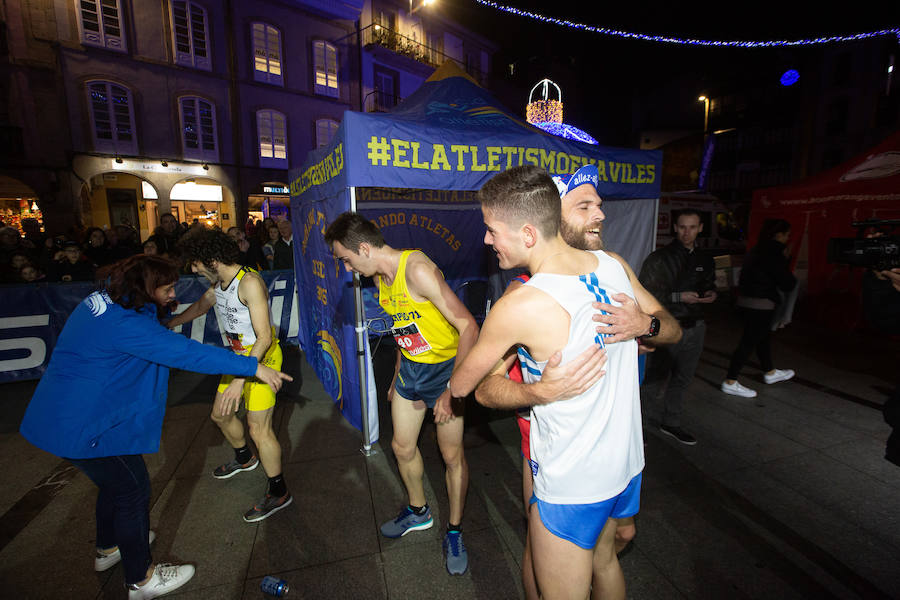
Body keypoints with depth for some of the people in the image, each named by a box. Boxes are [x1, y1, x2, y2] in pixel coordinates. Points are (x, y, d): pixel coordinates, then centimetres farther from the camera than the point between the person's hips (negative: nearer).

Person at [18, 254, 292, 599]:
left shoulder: (103, 299, 1)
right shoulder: (125, 324, -30)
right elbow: (186, 353, -37)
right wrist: (253, 367, -37)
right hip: (85, 427, -10)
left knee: (116, 481, 26)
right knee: (133, 490, 3)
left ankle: (108, 548, 49)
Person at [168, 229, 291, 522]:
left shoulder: (250, 282, -25)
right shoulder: (217, 284, 3)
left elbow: (264, 337, -30)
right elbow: (199, 307, 26)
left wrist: (240, 379, -35)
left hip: (262, 357, -9)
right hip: (238, 355, 10)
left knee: (258, 429, -6)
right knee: (220, 415, 23)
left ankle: (279, 492, 13)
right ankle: (245, 458, 51)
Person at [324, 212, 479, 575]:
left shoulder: (417, 270, -25)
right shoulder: (382, 278, 3)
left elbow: (468, 327, -27)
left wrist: (453, 389, -27)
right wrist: (397, 378, 19)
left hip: (445, 366, -8)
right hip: (411, 368, 8)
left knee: (452, 454, 5)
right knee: (402, 447, 17)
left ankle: (454, 531, 30)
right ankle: (418, 512, 44)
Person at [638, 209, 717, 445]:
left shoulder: (705, 260, 12)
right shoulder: (659, 259, -9)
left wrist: (711, 294, 5)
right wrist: (679, 297, -19)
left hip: (694, 328, 6)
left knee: (682, 379, 14)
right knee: (656, 381, -8)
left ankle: (671, 423, 30)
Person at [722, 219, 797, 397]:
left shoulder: (757, 250, 10)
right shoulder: (774, 255, -17)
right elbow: (787, 284, -12)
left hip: (746, 301, 10)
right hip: (761, 305, -10)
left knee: (763, 337, 24)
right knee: (748, 342, -4)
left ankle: (770, 372, 42)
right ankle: (730, 382, 0)